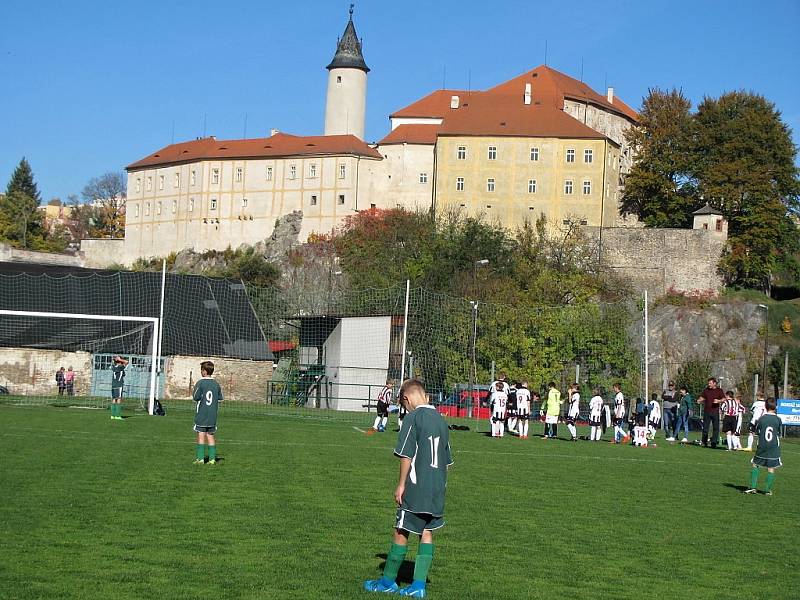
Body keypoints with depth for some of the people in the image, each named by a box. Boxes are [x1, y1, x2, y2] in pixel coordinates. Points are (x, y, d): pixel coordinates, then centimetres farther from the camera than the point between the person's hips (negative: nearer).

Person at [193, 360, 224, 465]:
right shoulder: (216, 384, 5)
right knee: (211, 436, 8)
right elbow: (220, 399, 8)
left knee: (201, 435, -2)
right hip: (212, 415, 5)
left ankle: (200, 458, -4)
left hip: (201, 414, -5)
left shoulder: (200, 383, -10)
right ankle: (212, 458, 6)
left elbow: (195, 398, -11)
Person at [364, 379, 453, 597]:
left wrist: (401, 484, -7)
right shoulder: (440, 419, 11)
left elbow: (406, 456, -14)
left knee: (401, 532, 4)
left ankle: (388, 581, 14)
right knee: (427, 533, 9)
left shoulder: (413, 418, -10)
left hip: (415, 488, -7)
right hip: (437, 489, 7)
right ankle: (419, 585, 6)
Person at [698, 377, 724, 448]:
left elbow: (724, 399, 0)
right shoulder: (706, 390, 11)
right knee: (705, 428, 1)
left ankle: (714, 443, 6)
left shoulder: (719, 390, 4)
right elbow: (702, 397, 17)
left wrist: (718, 401, -19)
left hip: (715, 412, -2)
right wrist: (699, 400, -5)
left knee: (716, 428, 0)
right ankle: (704, 442, 8)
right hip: (707, 412, 2)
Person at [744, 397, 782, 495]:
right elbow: (779, 434, 7)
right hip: (774, 448, 0)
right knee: (771, 469, 3)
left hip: (762, 447, 0)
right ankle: (768, 490, 3)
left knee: (755, 465, 12)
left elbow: (757, 431, 6)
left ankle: (753, 487, 6)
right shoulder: (778, 419, -6)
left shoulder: (762, 418, -7)